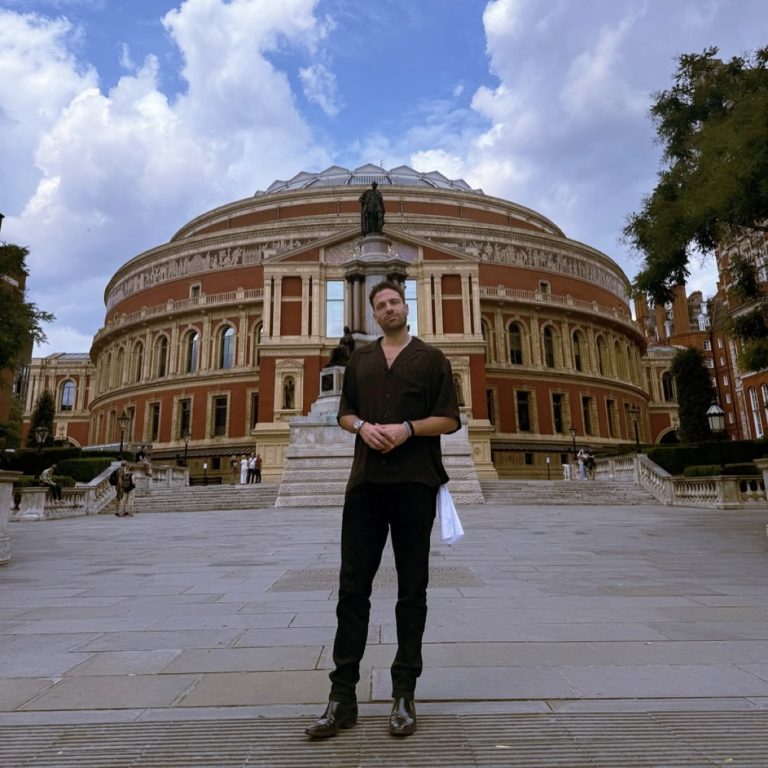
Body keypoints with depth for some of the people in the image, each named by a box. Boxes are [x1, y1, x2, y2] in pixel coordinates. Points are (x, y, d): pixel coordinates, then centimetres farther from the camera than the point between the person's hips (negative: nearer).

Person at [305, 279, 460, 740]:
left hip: (415, 483, -3)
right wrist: (362, 426, -6)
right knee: (353, 587, 3)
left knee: (412, 590, 5)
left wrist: (407, 428, -15)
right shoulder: (360, 359, 16)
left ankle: (404, 694, 18)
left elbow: (450, 420, 1)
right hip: (365, 482, 3)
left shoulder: (431, 358, 6)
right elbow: (345, 413, 17)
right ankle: (343, 696, 12)